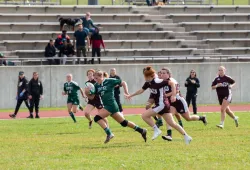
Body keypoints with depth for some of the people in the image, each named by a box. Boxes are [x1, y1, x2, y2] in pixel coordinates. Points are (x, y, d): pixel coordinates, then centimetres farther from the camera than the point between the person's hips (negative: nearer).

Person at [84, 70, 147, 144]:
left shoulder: (110, 81, -9)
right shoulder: (96, 85, 9)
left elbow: (123, 83, -1)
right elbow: (91, 97, 9)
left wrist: (126, 92, -8)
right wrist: (87, 93, -11)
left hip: (111, 105, -8)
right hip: (107, 106, 8)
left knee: (97, 118, -17)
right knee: (123, 122, 12)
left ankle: (109, 133, -16)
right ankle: (141, 131, 21)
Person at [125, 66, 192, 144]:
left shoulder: (158, 82, -20)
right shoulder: (148, 83, 5)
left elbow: (171, 83, -20)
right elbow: (141, 90, 22)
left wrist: (173, 95, -26)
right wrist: (130, 95, 30)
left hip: (161, 105, -9)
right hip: (159, 105, 9)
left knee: (144, 115, -10)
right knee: (172, 123, 9)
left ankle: (156, 130, -2)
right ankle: (186, 137, 10)